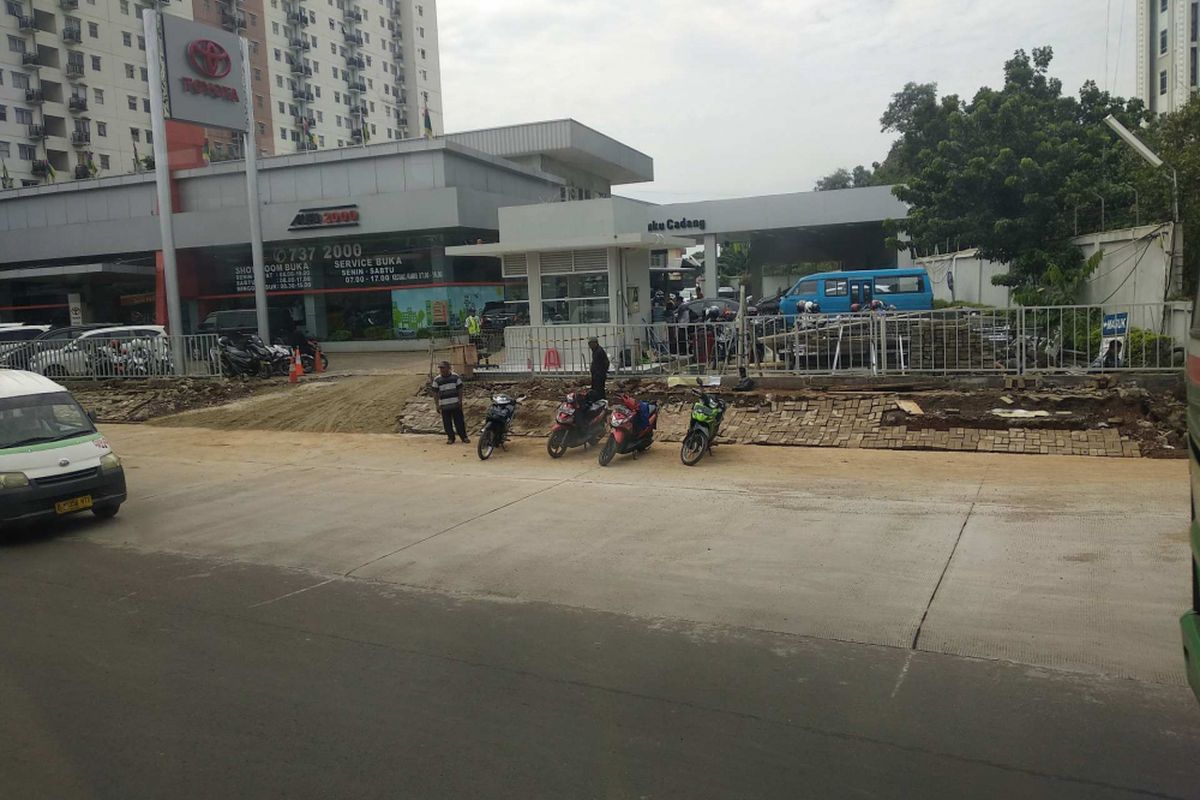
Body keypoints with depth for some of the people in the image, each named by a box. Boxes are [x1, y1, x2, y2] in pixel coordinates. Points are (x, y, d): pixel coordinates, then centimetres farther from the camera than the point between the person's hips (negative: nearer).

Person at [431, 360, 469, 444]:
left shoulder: (455, 377, 0)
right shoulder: (437, 380, 2)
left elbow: (460, 389, 4)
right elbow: (435, 393, 4)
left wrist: (460, 401, -3)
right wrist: (437, 404, -1)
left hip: (456, 404, -1)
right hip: (444, 405, 1)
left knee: (459, 421, 1)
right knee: (447, 423, 4)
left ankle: (464, 437, 10)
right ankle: (450, 438, 16)